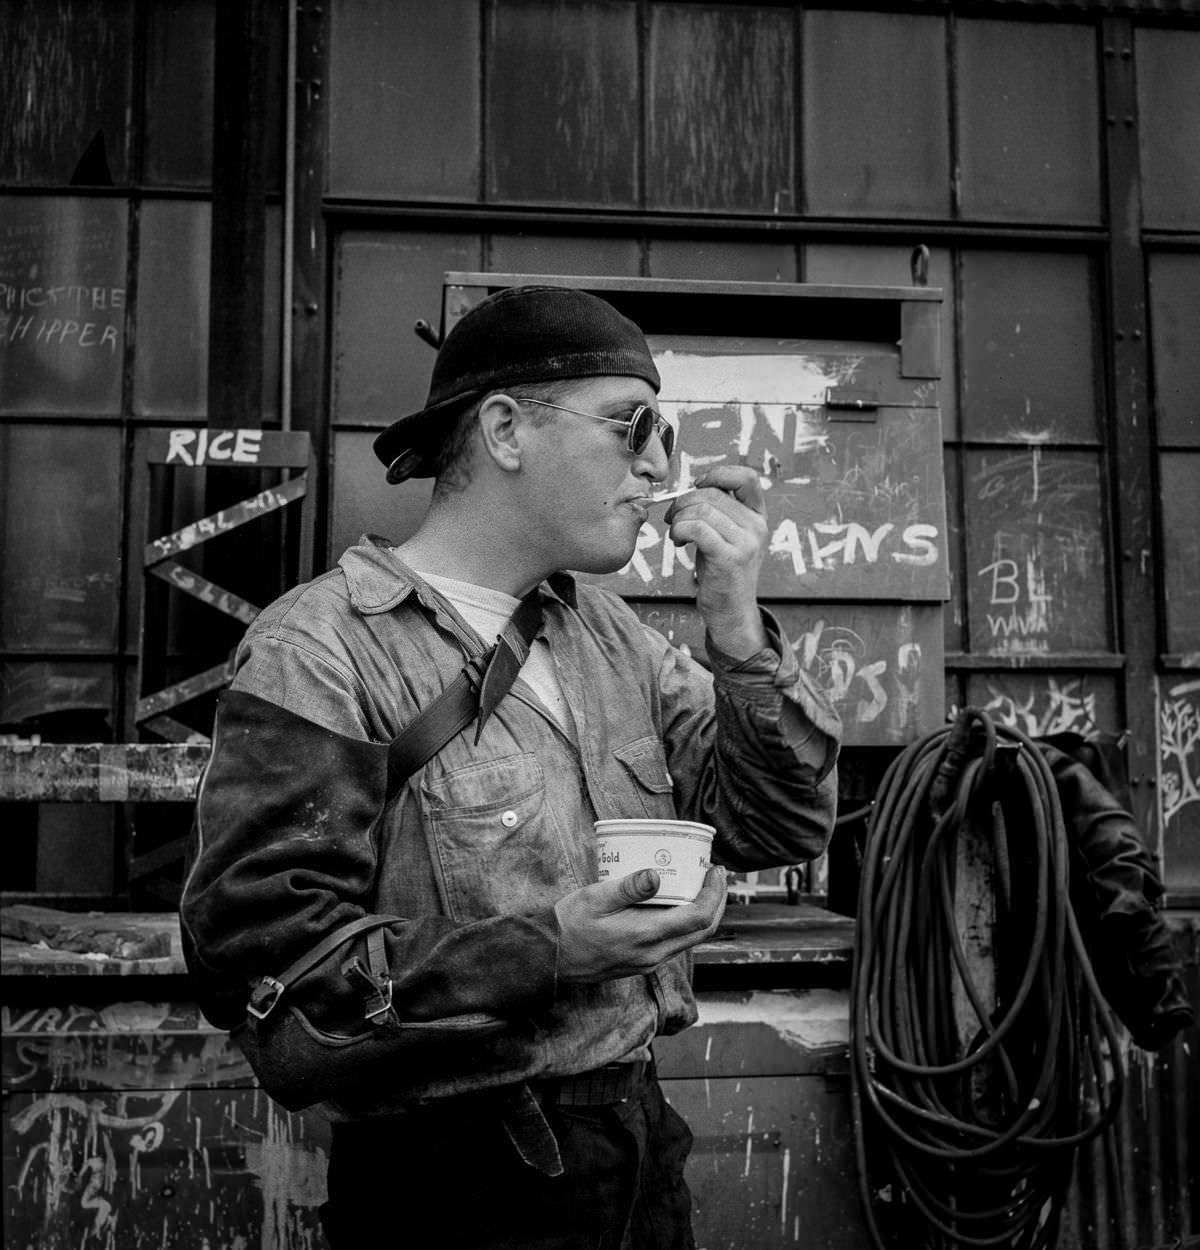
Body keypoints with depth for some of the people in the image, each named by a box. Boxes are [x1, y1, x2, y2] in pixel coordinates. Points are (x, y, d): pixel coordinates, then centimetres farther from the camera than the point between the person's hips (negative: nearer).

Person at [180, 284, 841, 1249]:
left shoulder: (604, 626, 6)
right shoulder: (324, 651, -16)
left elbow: (779, 829, 4)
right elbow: (253, 946, -22)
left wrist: (739, 633, -10)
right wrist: (544, 952, -27)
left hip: (643, 1141, 7)